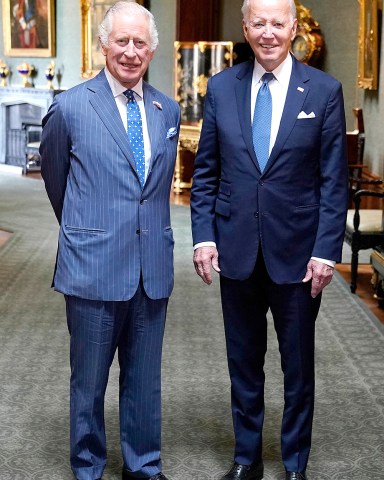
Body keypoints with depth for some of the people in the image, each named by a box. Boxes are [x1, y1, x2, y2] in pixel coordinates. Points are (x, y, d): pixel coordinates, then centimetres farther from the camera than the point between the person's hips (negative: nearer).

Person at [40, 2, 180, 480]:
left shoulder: (168, 110, 7)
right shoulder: (70, 106, -6)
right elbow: (54, 176, 9)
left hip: (153, 267, 4)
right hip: (94, 266, -3)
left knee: (144, 379, 15)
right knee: (89, 381, 10)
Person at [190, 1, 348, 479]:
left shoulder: (324, 90, -3)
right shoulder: (221, 87, 3)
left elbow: (334, 180, -4)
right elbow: (205, 172, 5)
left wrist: (326, 250, -10)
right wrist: (203, 236, -4)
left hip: (297, 251, -2)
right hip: (236, 249, 2)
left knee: (298, 365, 11)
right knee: (243, 362, 13)